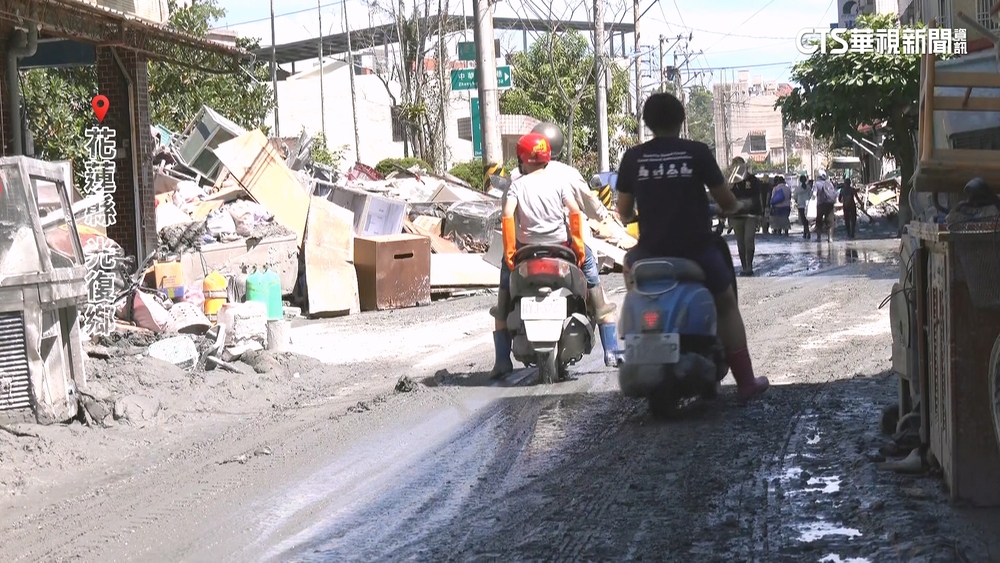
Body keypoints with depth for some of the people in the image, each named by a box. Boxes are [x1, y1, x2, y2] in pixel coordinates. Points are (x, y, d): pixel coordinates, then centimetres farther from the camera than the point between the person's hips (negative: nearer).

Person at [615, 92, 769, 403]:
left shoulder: (633, 157, 1)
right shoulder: (697, 152, -3)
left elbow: (624, 213, 6)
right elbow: (727, 201, 0)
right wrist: (734, 207, 25)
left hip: (652, 251, 2)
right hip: (697, 249, -2)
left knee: (629, 262, 35)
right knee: (726, 305, 18)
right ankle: (746, 381, 14)